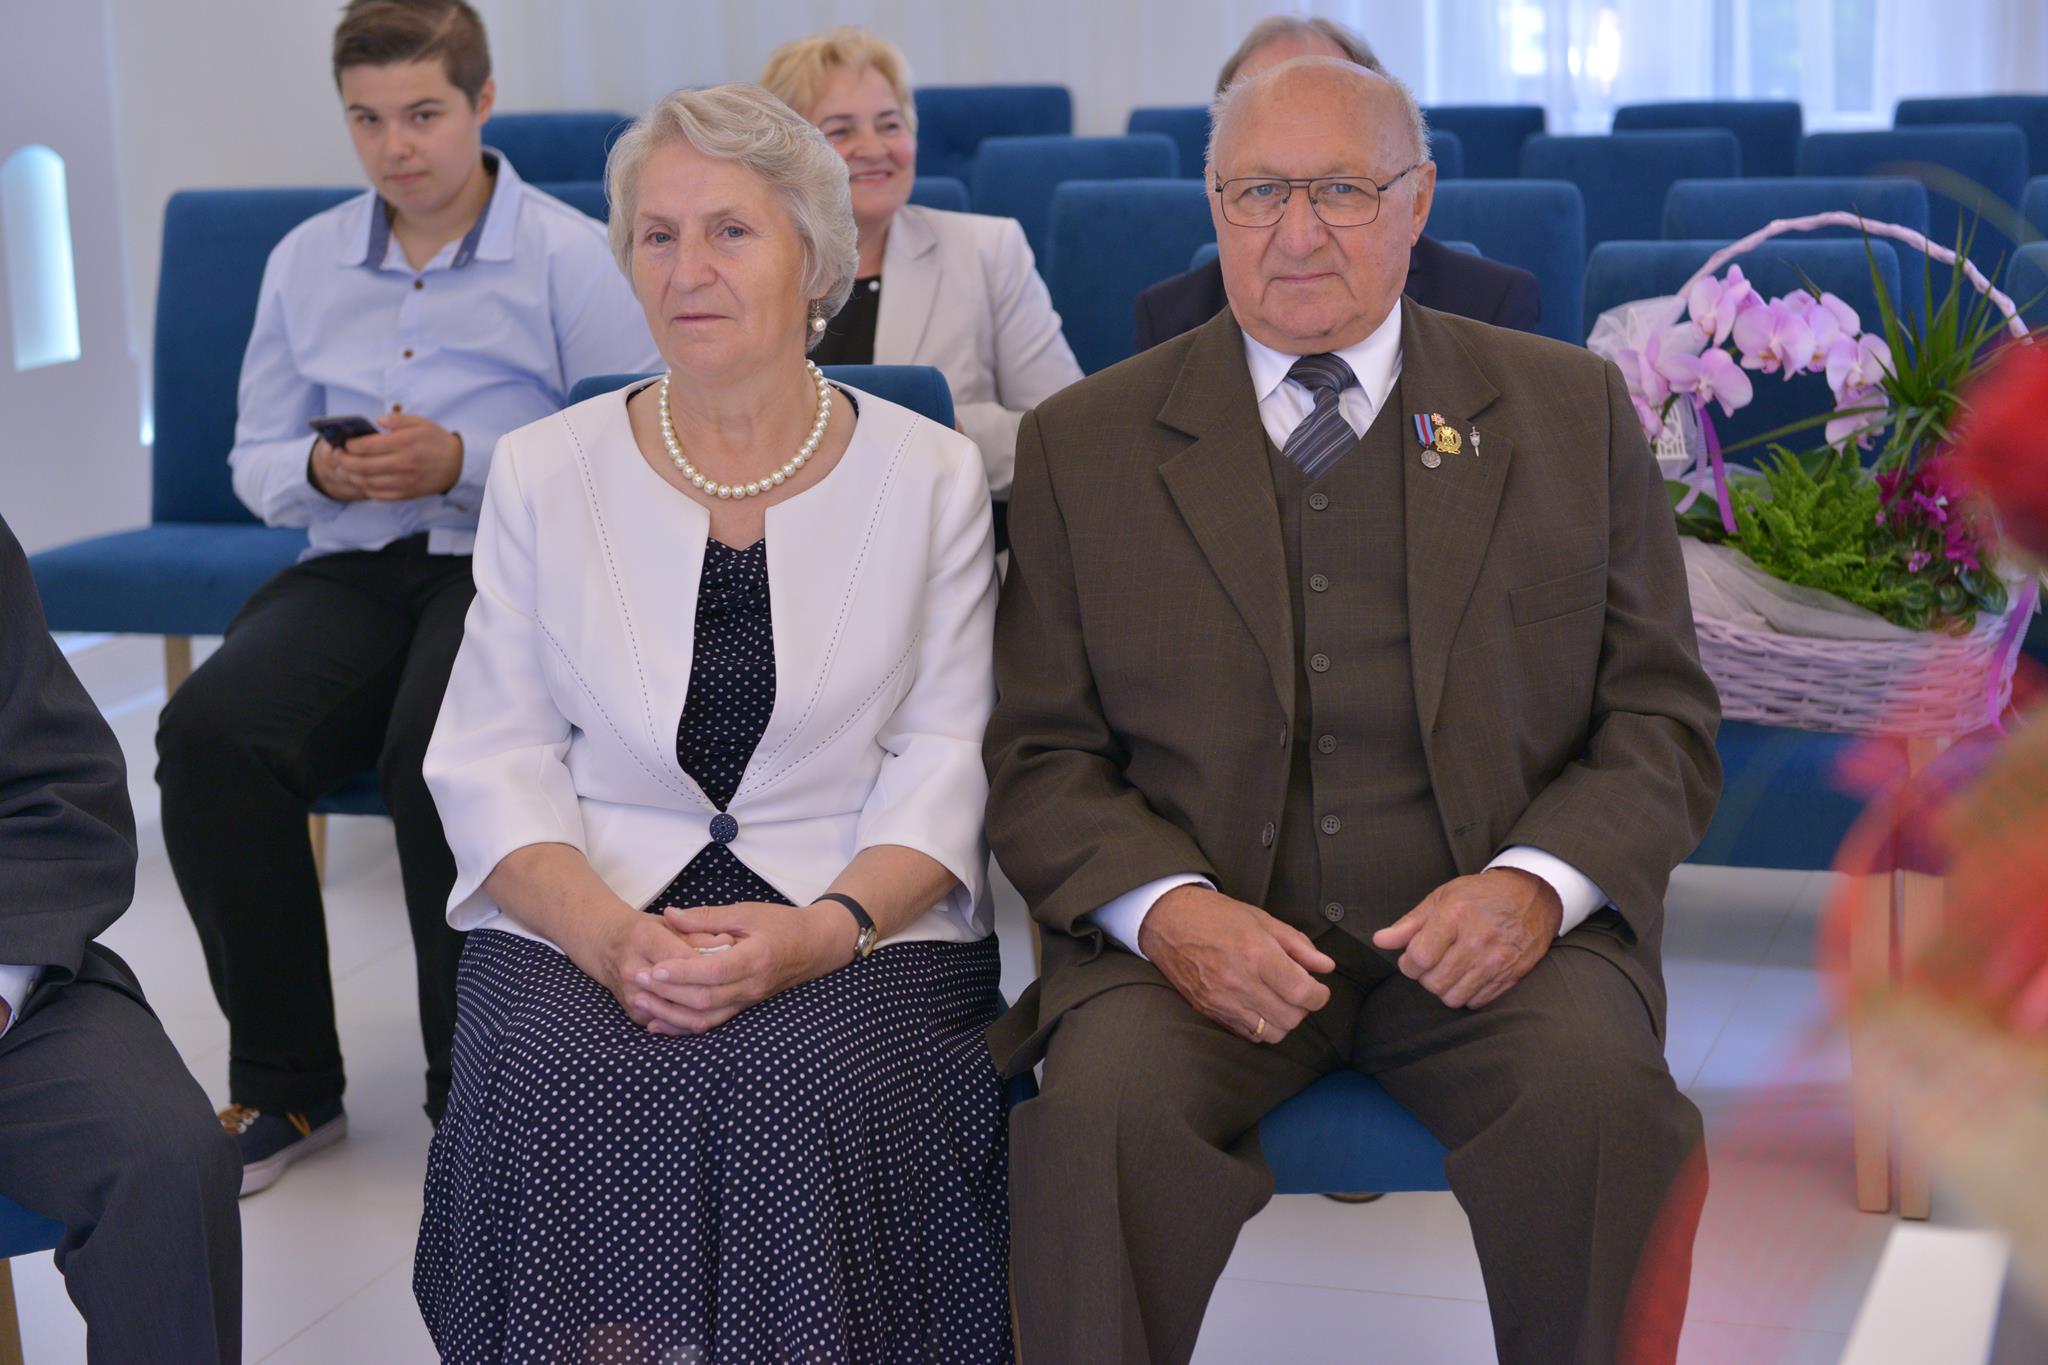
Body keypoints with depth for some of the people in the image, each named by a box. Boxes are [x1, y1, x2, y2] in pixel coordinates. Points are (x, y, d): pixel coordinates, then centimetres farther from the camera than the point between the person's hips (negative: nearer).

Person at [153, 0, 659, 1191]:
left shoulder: (567, 255, 0)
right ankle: (284, 1084, -8)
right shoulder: (305, 261, 17)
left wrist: (466, 460, -16)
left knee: (439, 749, -35)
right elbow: (255, 459, 20)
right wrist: (322, 470, -4)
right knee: (210, 732, -25)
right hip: (357, 568, 5)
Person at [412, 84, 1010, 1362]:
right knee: (559, 1079, -30)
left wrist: (820, 929, -17)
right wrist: (608, 931, -15)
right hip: (584, 918, 1)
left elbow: (941, 763, 2)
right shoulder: (545, 472, 8)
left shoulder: (930, 475, 6)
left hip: (859, 927, 0)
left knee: (800, 1077, -31)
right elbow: (493, 765, 4)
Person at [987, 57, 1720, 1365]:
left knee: (1600, 1088, -30)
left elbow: (1665, 718, 8)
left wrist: (1536, 881, -12)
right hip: (1206, 935, 0)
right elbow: (1039, 752, 6)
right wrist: (1163, 904, -14)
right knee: (1101, 1103, -31)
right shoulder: (1083, 444, 9)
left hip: (1483, 926, 1)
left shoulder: (1574, 412, 10)